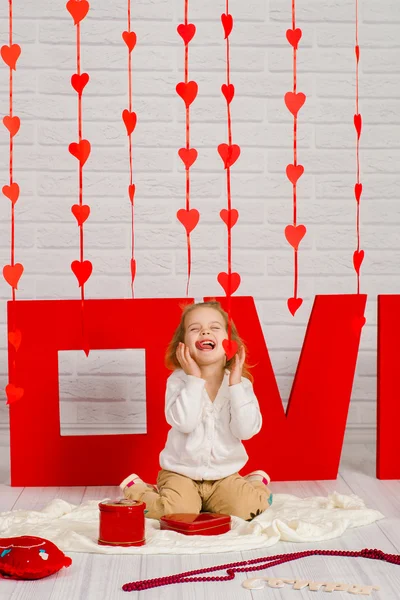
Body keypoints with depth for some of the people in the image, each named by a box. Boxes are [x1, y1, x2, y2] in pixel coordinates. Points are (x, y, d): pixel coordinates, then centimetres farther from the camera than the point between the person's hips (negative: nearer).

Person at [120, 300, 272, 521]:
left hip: (225, 475, 2)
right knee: (178, 513, -26)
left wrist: (235, 382, -21)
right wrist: (195, 378, -25)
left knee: (244, 510, -22)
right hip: (181, 472, -1)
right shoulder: (178, 380, -10)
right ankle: (137, 489, 5)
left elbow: (246, 429, -18)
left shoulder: (240, 383, -5)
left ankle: (256, 485, 14)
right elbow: (183, 422, -25)